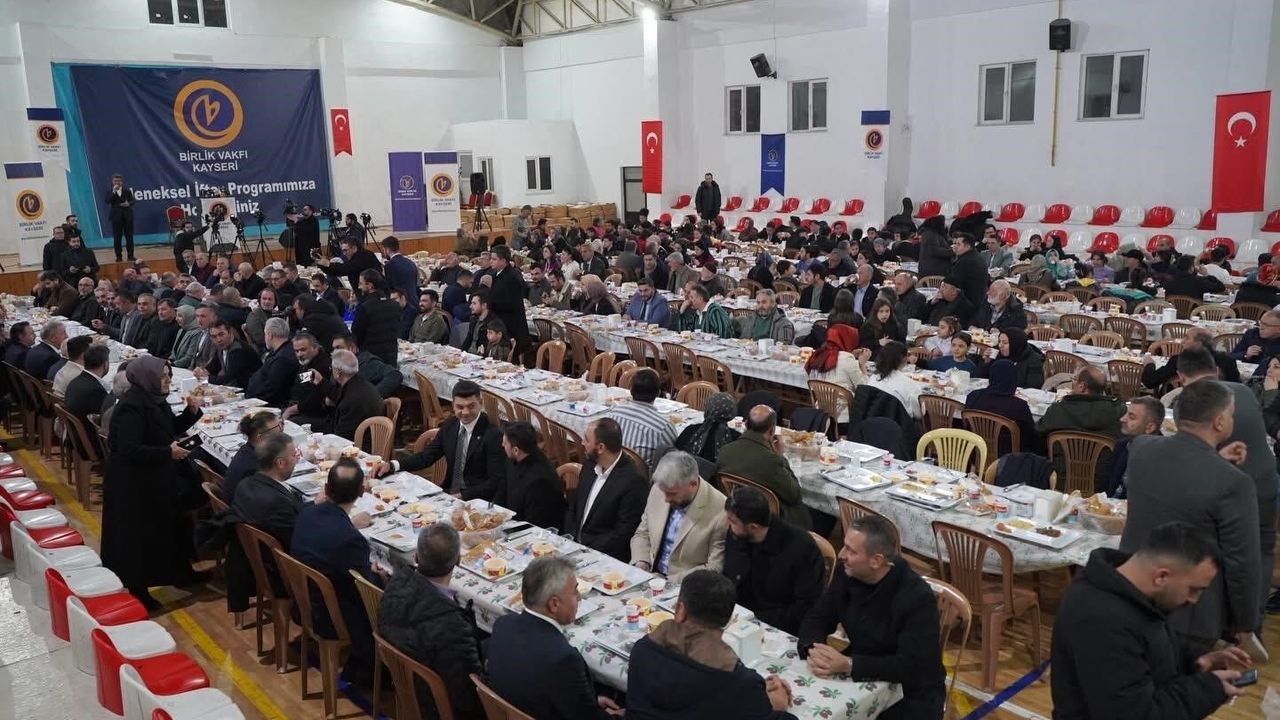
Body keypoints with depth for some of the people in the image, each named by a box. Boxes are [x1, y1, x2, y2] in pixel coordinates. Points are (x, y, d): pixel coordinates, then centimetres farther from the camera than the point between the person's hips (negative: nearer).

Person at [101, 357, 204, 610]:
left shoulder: (154, 399, 4)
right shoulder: (131, 407, -24)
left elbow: (171, 428, 15)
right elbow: (129, 450, -29)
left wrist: (191, 412, -2)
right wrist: (168, 453, -30)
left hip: (156, 477, 9)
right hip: (133, 484, -9)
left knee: (169, 524, 19)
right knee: (136, 536, 3)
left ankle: (178, 572, 35)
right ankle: (134, 590, 16)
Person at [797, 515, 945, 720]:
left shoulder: (917, 597, -25)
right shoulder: (849, 574, -7)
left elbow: (911, 667, -28)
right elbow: (816, 619, -2)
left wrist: (848, 665, -34)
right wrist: (813, 650, -24)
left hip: (911, 694, -5)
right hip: (862, 678, 5)